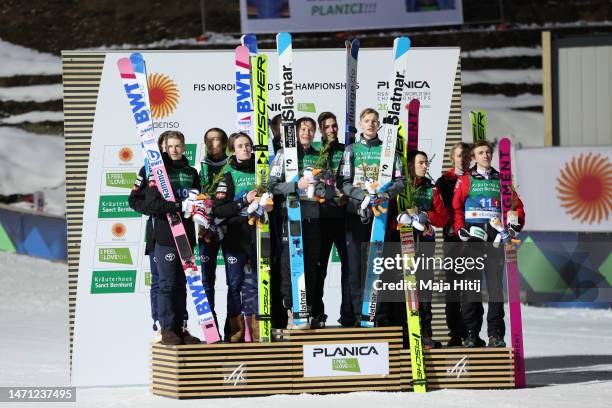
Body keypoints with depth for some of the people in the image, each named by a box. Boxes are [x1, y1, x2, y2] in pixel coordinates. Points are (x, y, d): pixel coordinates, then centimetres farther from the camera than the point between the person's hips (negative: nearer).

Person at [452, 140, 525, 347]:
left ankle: (496, 334, -2)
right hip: (472, 237, -1)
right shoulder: (465, 180, 10)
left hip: (495, 237, 1)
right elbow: (456, 207, 2)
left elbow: (516, 205, 17)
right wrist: (460, 229, -11)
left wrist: (515, 221, -2)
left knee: (496, 284, -4)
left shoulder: (501, 180, 16)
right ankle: (472, 334, 1)